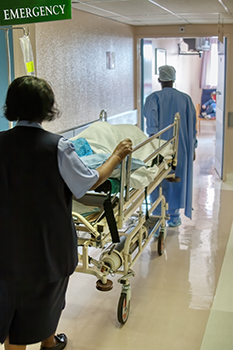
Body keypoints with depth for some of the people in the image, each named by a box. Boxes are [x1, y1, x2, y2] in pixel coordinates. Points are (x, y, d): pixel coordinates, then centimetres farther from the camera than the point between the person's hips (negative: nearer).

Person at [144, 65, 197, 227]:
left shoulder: (154, 97, -4)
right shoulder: (186, 98, 3)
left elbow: (151, 118, -22)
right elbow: (192, 126, 6)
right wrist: (192, 147, 13)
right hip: (181, 147, 2)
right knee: (177, 179, 12)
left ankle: (158, 214, 14)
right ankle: (174, 216, 18)